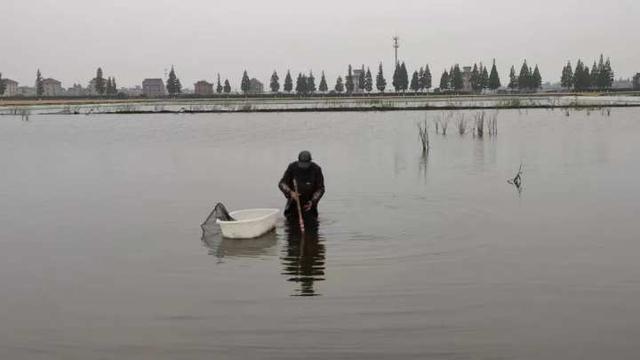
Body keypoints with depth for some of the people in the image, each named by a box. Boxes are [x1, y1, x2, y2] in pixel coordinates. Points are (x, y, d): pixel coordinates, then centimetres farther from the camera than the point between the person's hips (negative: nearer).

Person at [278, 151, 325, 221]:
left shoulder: (316, 169, -19)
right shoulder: (292, 167, -18)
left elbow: (320, 189, -14)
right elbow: (282, 184, -20)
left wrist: (312, 202, -27)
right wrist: (290, 192, -39)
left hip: (309, 200, -1)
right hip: (295, 198, 1)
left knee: (310, 220, -5)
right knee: (290, 219, 0)